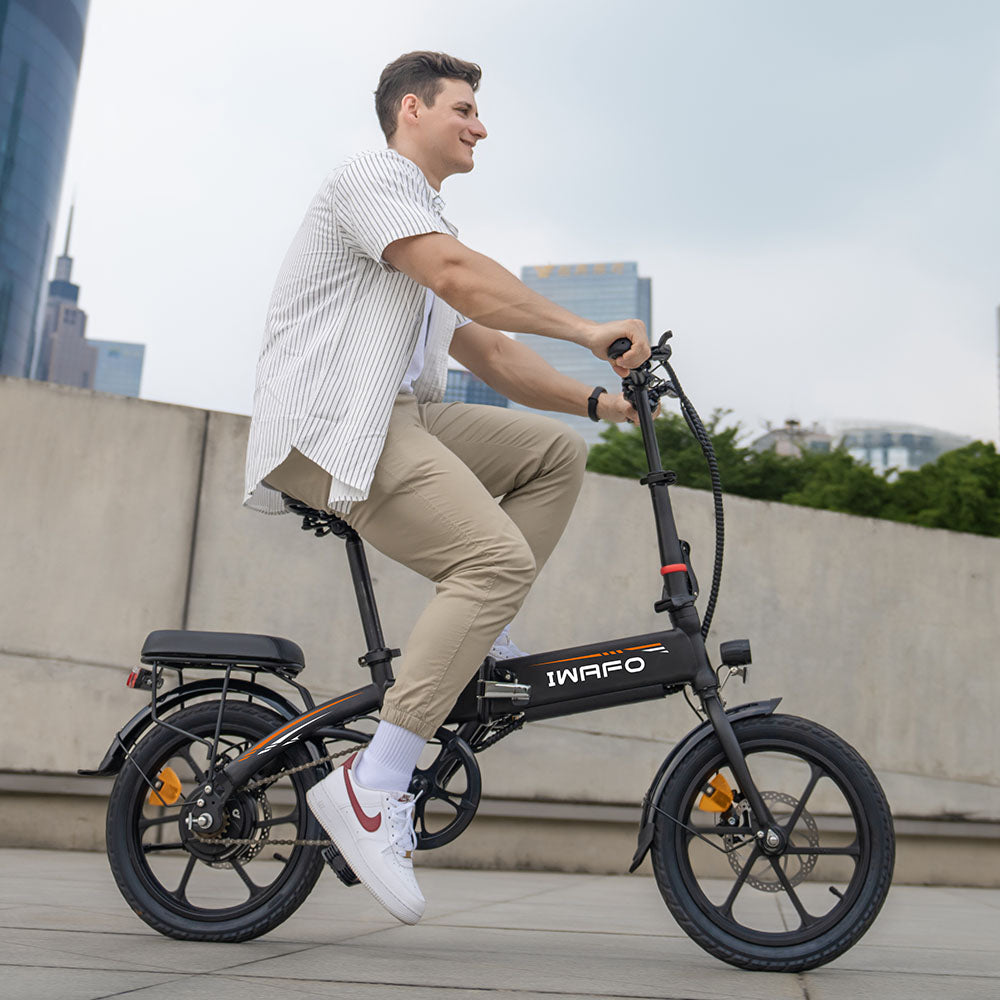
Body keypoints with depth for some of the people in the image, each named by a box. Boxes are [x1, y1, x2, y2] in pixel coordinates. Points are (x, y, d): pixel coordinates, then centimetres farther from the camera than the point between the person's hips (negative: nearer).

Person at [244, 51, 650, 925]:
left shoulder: (427, 221, 29)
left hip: (400, 418, 9)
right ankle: (372, 787, -23)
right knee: (498, 557, -25)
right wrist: (589, 331, -18)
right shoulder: (372, 178, 0)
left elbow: (490, 353, 22)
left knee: (556, 450, 2)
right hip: (332, 426, -9)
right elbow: (459, 276, -19)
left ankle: (477, 642, 0)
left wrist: (598, 399, 11)